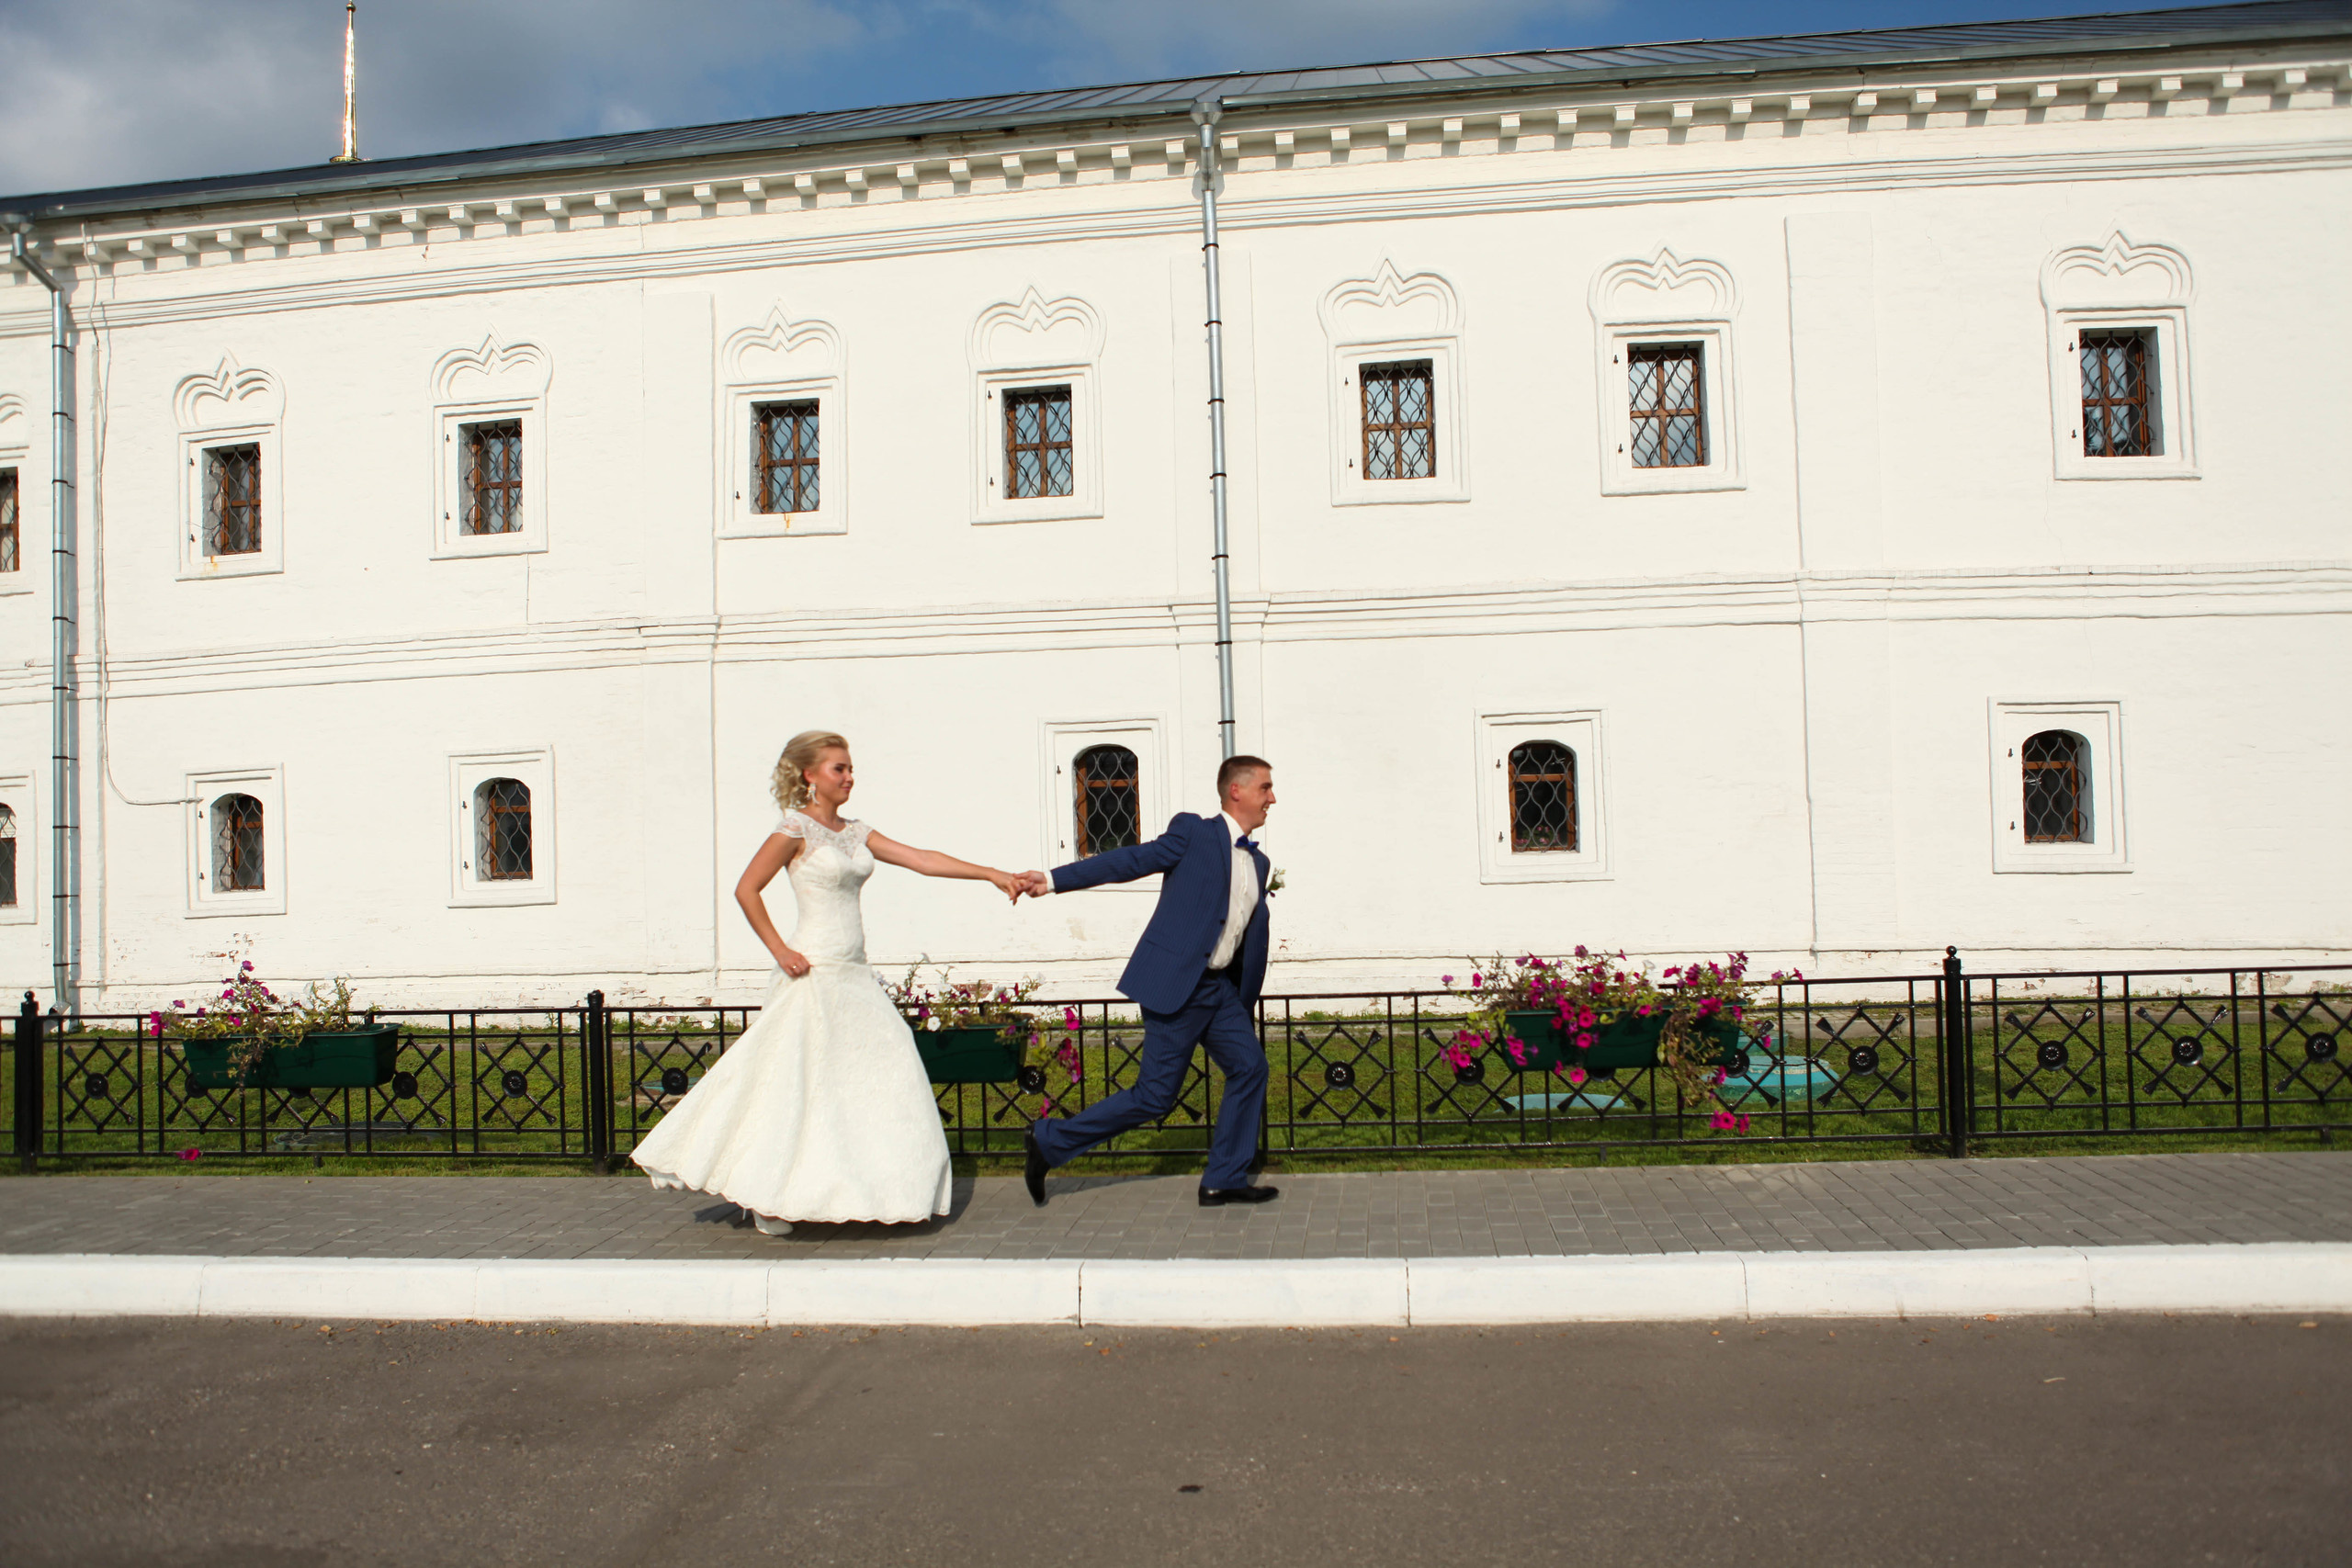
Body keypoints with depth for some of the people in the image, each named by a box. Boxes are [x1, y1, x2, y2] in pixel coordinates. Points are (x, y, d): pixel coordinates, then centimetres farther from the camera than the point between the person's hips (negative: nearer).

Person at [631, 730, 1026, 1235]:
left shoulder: (854, 832, 13)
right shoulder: (796, 830, -7)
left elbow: (921, 859, 7)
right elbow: (746, 890, -9)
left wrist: (989, 873, 0)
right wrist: (780, 951, -12)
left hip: (854, 975, 8)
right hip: (813, 973, -8)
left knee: (884, 1074, 4)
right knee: (795, 1083, -2)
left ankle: (872, 1188, 13)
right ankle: (768, 1199, 12)